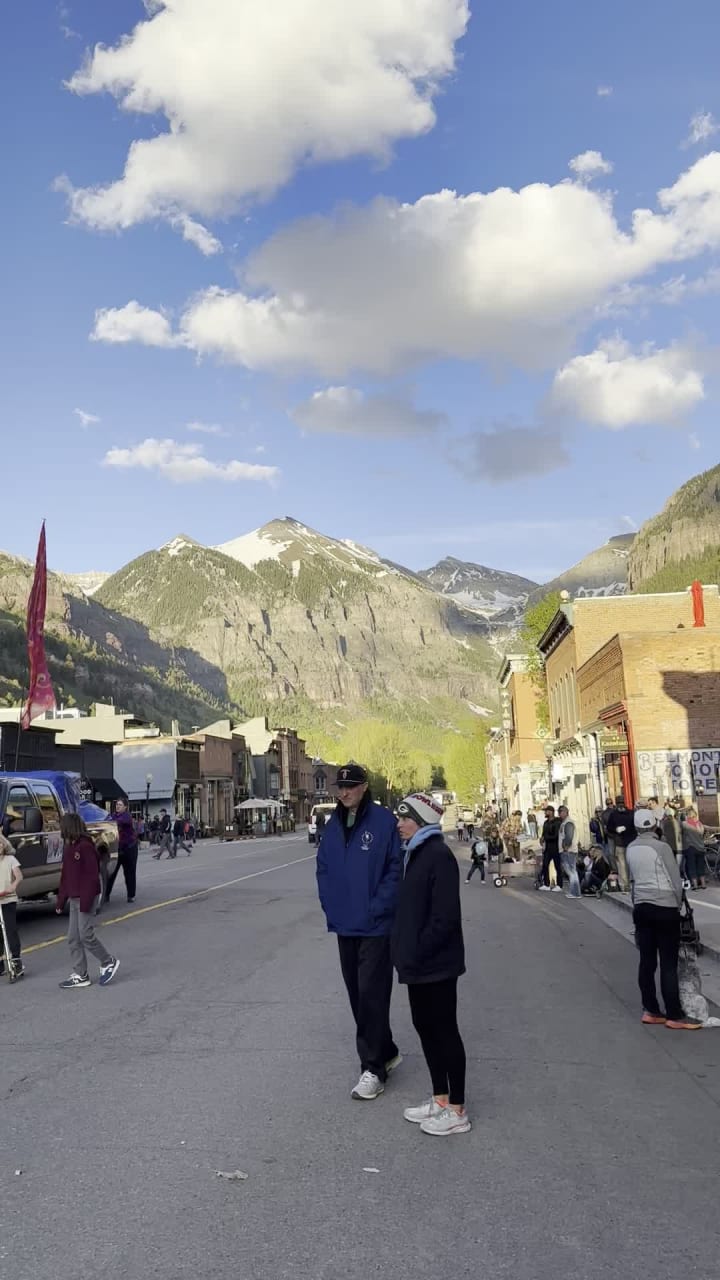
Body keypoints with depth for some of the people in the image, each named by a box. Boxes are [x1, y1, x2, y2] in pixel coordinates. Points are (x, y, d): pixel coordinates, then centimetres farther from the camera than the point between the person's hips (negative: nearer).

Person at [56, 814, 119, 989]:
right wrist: (60, 901, 15)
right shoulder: (69, 847, 11)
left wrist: (86, 901, -22)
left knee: (85, 934, -7)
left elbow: (92, 876, -19)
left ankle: (109, 962, 12)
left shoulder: (85, 847, -16)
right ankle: (80, 976, 15)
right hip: (74, 898, 9)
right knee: (73, 938, 8)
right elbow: (65, 876, 16)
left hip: (85, 897, -9)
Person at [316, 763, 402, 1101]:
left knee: (372, 995, -3)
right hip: (344, 925, 6)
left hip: (375, 925, -6)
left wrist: (376, 909, -14)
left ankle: (373, 1067, 8)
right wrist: (331, 906, 3)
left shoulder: (383, 821, -10)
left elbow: (395, 868, -11)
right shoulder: (333, 825, 8)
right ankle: (386, 1052, 31)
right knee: (357, 994, 15)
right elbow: (323, 869, 13)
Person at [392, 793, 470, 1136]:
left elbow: (445, 917, -23)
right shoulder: (416, 853, 11)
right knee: (425, 1026, 16)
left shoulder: (439, 855, -18)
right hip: (419, 963, 9)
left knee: (445, 1031, 1)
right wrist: (404, 950, 12)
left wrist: (416, 953, -19)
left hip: (436, 963, -9)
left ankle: (456, 1111, 13)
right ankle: (439, 1100, 30)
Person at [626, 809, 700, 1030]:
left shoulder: (630, 849, 5)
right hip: (664, 908, -6)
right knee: (669, 964, -2)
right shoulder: (661, 847, -12)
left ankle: (651, 1011, 15)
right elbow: (675, 881, -8)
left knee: (647, 961, 9)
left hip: (641, 907, 6)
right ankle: (674, 1016, 2)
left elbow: (632, 879, 6)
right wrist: (678, 905, 5)